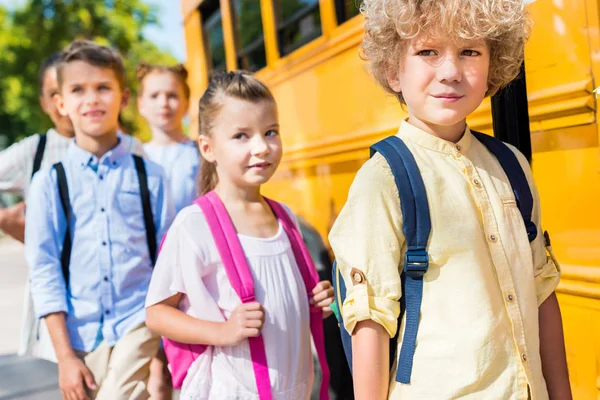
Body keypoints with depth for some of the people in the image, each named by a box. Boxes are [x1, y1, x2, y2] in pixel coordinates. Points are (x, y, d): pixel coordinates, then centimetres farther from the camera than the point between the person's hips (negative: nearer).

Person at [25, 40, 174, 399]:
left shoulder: (149, 175, 1)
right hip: (81, 338, 2)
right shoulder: (49, 182, 1)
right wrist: (64, 356, -3)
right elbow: (44, 271, 0)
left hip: (139, 328, -1)